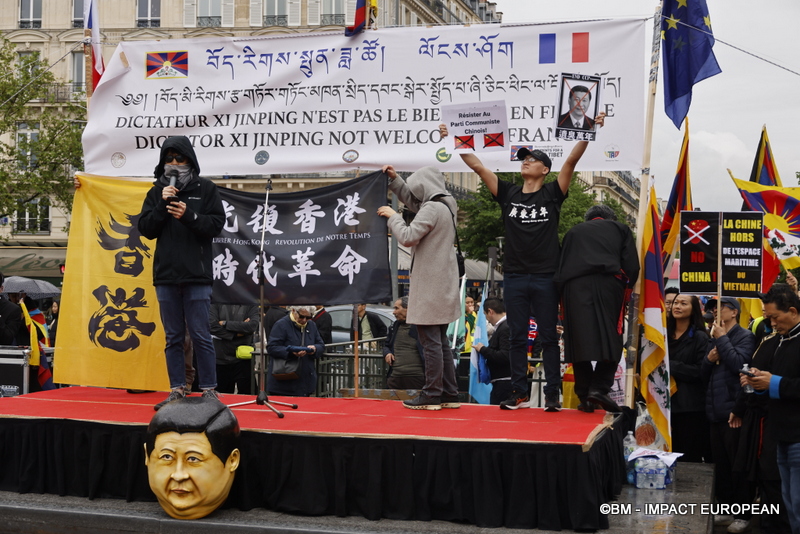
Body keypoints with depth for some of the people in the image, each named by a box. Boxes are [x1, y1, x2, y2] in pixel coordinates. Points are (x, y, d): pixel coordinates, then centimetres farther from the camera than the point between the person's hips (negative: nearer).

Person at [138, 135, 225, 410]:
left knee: (201, 335, -3)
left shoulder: (205, 188, 4)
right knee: (173, 337, 8)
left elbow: (217, 224, -2)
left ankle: (209, 390, 4)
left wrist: (189, 216, -16)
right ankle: (177, 390, 13)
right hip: (165, 275, 3)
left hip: (197, 275, -3)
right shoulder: (157, 191, 11)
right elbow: (145, 229, 6)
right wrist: (162, 206, -8)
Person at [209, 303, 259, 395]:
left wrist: (225, 324, -9)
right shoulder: (216, 304, 6)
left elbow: (253, 325, -11)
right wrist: (236, 334, -11)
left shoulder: (251, 305, 5)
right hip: (221, 358, 1)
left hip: (243, 360, -1)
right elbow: (212, 326, -8)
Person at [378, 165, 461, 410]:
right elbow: (413, 202, 28)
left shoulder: (432, 209, -16)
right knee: (440, 342, 14)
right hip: (443, 286, 10)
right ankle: (449, 394, 17)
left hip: (430, 287, -10)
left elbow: (408, 237, -20)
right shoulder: (446, 206, 14)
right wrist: (395, 180, 23)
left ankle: (431, 395, -1)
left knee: (431, 342, -5)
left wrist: (393, 216, -6)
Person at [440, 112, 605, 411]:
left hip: (545, 277, -3)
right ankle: (520, 393, 14)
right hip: (514, 277, 3)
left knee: (548, 338, 4)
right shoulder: (508, 194, 8)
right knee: (517, 338, 7)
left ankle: (552, 394, 10)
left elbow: (572, 160, -9)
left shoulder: (552, 194, 2)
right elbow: (477, 166, 5)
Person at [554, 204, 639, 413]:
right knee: (610, 339, 1)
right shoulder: (620, 229, 23)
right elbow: (632, 265, 9)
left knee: (579, 339, 2)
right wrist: (625, 292, 13)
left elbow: (561, 267, 20)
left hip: (574, 288, 2)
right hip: (607, 284, -2)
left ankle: (584, 396, 1)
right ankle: (599, 387, -14)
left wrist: (563, 301, 19)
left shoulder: (574, 232, 27)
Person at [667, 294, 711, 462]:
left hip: (691, 408, -5)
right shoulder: (665, 334, 14)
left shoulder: (700, 338, -2)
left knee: (691, 456, -2)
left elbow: (701, 371, -12)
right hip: (667, 404, 5)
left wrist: (671, 366, -14)